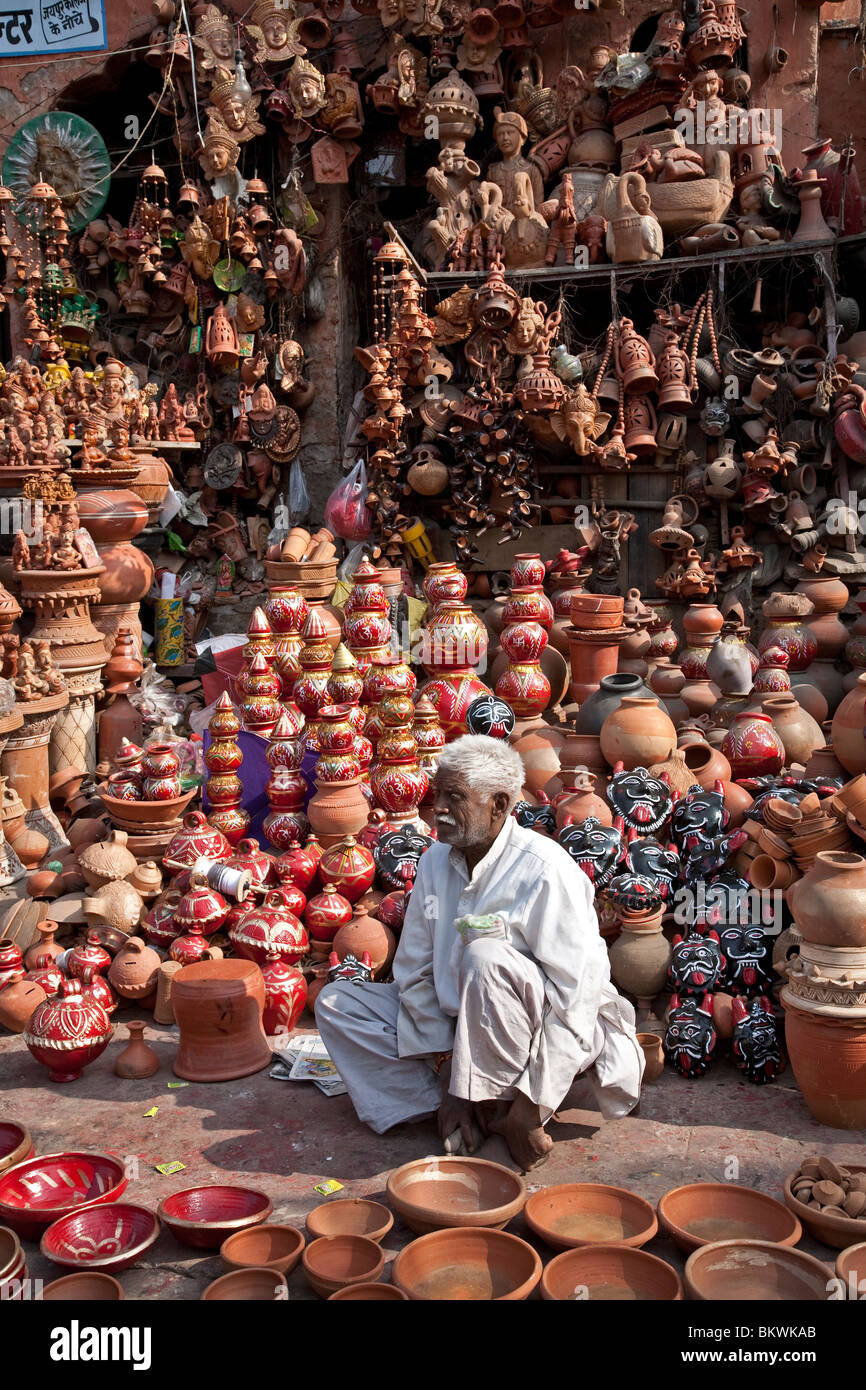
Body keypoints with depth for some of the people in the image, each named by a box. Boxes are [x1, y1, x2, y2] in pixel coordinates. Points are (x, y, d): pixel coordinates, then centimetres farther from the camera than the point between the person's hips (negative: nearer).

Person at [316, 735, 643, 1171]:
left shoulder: (546, 870, -21)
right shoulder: (436, 861, -1)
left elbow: (576, 996, -24)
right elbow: (413, 972, 1)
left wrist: (530, 1101, -26)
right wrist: (445, 1069, -8)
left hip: (544, 1034, -7)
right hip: (455, 1028, 7)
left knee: (486, 957, -36)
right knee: (335, 1002, -4)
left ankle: (506, 1110, -18)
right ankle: (455, 1099, -11)